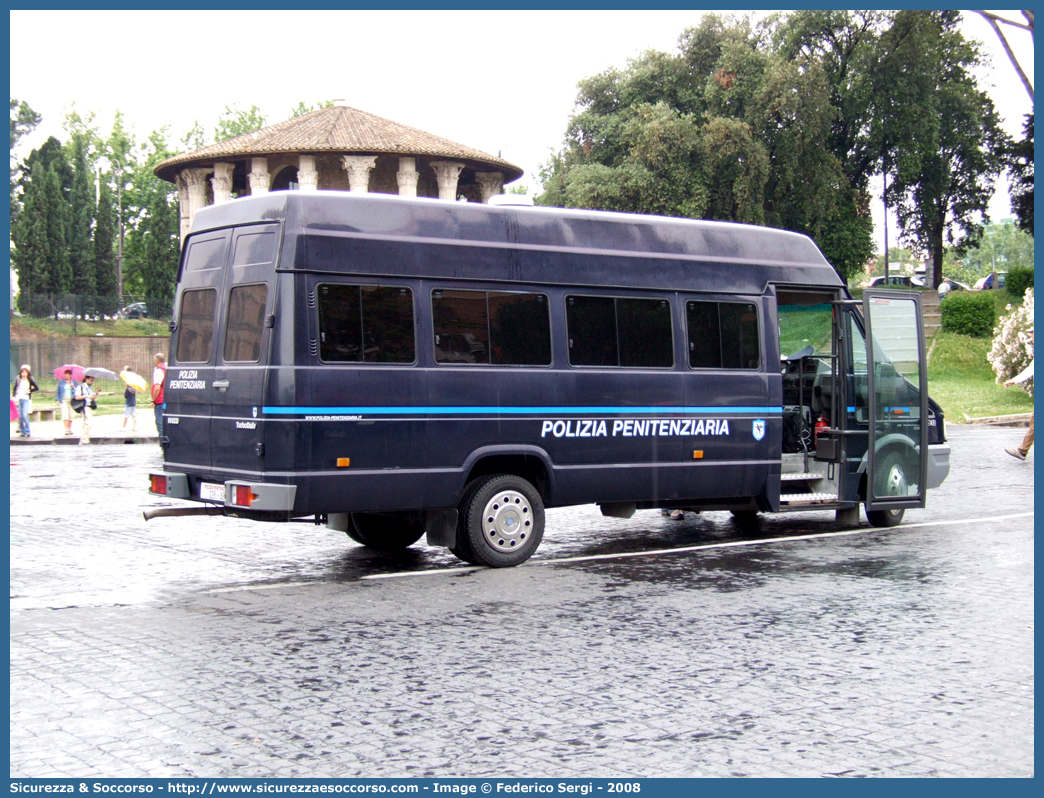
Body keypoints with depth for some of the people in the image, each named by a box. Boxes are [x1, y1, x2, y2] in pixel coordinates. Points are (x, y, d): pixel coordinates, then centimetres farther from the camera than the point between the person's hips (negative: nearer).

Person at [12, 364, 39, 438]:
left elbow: (36, 388, 3)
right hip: (19, 399, 3)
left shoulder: (29, 381, 2)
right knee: (20, 416, 3)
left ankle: (27, 431, -8)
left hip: (26, 399, -3)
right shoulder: (18, 380, 8)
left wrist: (29, 391, -7)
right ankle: (22, 431, 11)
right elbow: (15, 389, 11)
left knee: (24, 415, -15)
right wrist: (14, 396, 0)